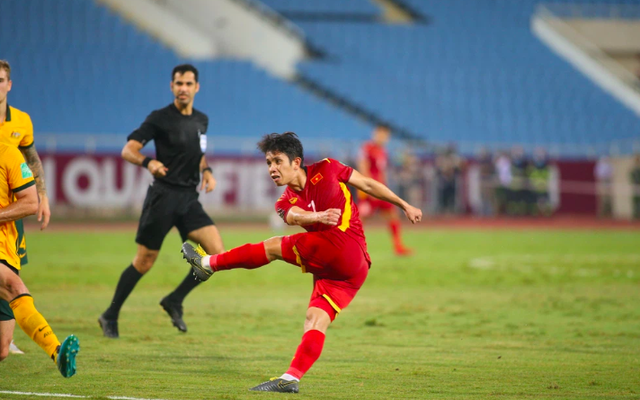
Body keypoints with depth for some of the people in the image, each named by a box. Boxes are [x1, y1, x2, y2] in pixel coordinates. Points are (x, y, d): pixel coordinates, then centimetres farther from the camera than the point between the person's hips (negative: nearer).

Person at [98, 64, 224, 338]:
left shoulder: (201, 120, 12)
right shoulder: (160, 118, -7)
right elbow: (128, 150, -11)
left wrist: (207, 171, 8)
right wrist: (148, 162, -30)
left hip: (189, 198, 5)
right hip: (163, 195, -5)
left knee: (216, 253, -10)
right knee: (144, 262, -1)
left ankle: (174, 301, 8)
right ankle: (110, 317, 14)